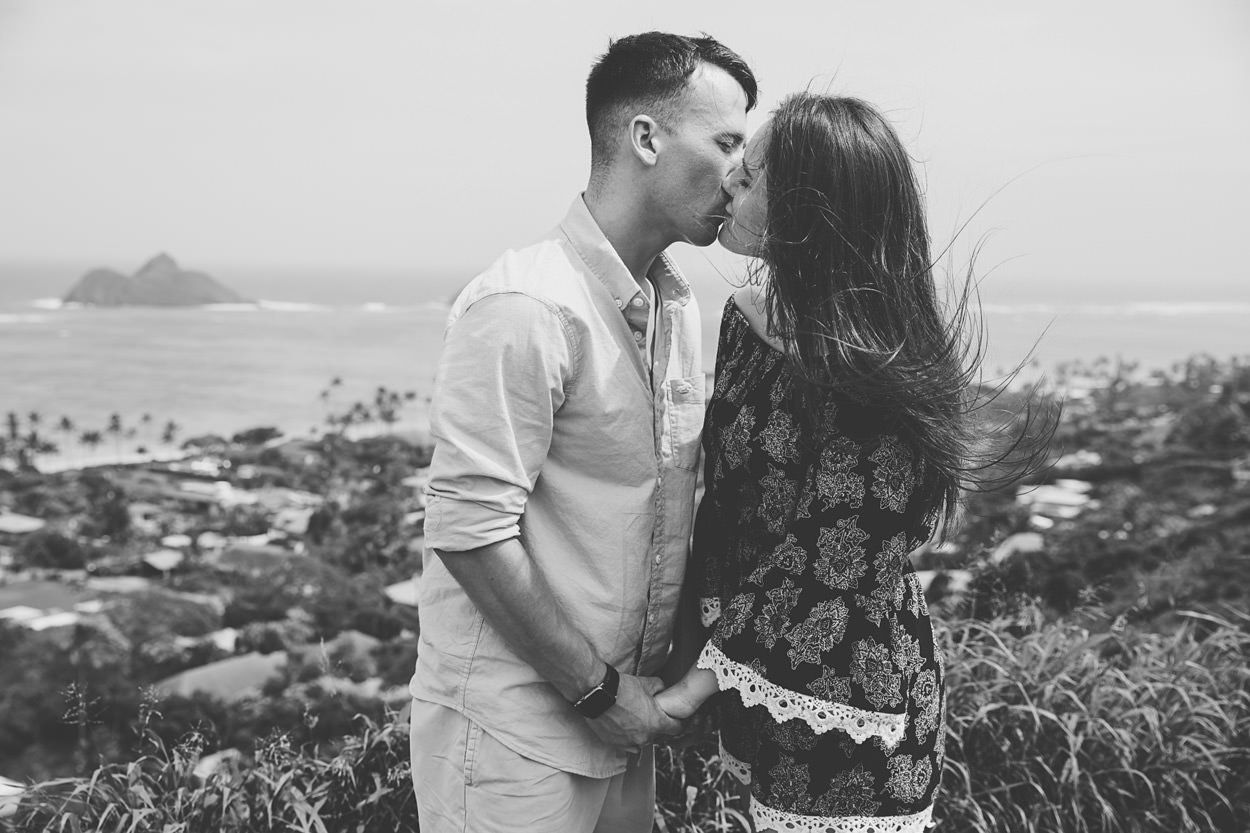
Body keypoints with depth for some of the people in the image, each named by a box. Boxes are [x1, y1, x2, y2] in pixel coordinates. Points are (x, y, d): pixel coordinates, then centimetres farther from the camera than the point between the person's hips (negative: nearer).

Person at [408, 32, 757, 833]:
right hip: (517, 730, -7)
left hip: (625, 712, 7)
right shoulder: (526, 308, -20)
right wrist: (598, 691, -16)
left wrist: (682, 663, 3)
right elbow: (469, 533, -22)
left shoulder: (680, 302, 6)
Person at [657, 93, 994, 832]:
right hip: (763, 688, 7)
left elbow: (837, 583, -21)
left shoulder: (860, 368, -24)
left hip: (841, 712, -7)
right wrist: (706, 634, 4)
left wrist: (705, 680, -15)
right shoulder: (749, 316, -1)